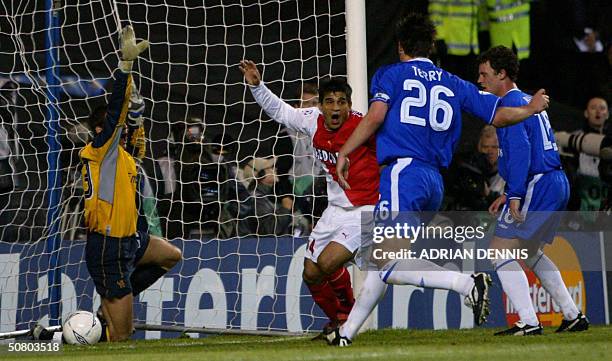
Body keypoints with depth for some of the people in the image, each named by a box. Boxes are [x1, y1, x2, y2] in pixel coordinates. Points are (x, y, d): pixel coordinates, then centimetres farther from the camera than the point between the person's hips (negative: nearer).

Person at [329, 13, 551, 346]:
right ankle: (348, 331, 17)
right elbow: (499, 116, 17)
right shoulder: (454, 85, 18)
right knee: (382, 259, 15)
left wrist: (344, 154, -6)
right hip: (435, 181, 7)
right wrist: (531, 108, 36)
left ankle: (468, 283, -29)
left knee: (390, 266, -16)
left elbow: (375, 116, -11)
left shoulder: (390, 74, 6)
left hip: (402, 172, -7)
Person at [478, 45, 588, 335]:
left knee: (499, 251, -9)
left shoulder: (510, 103, -9)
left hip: (537, 187, -10)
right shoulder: (529, 101, 22)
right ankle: (573, 316, 23)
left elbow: (520, 151, -21)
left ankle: (529, 322, -18)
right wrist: (507, 194, 26)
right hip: (558, 184, 10)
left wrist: (515, 195, -25)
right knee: (530, 252, 24)